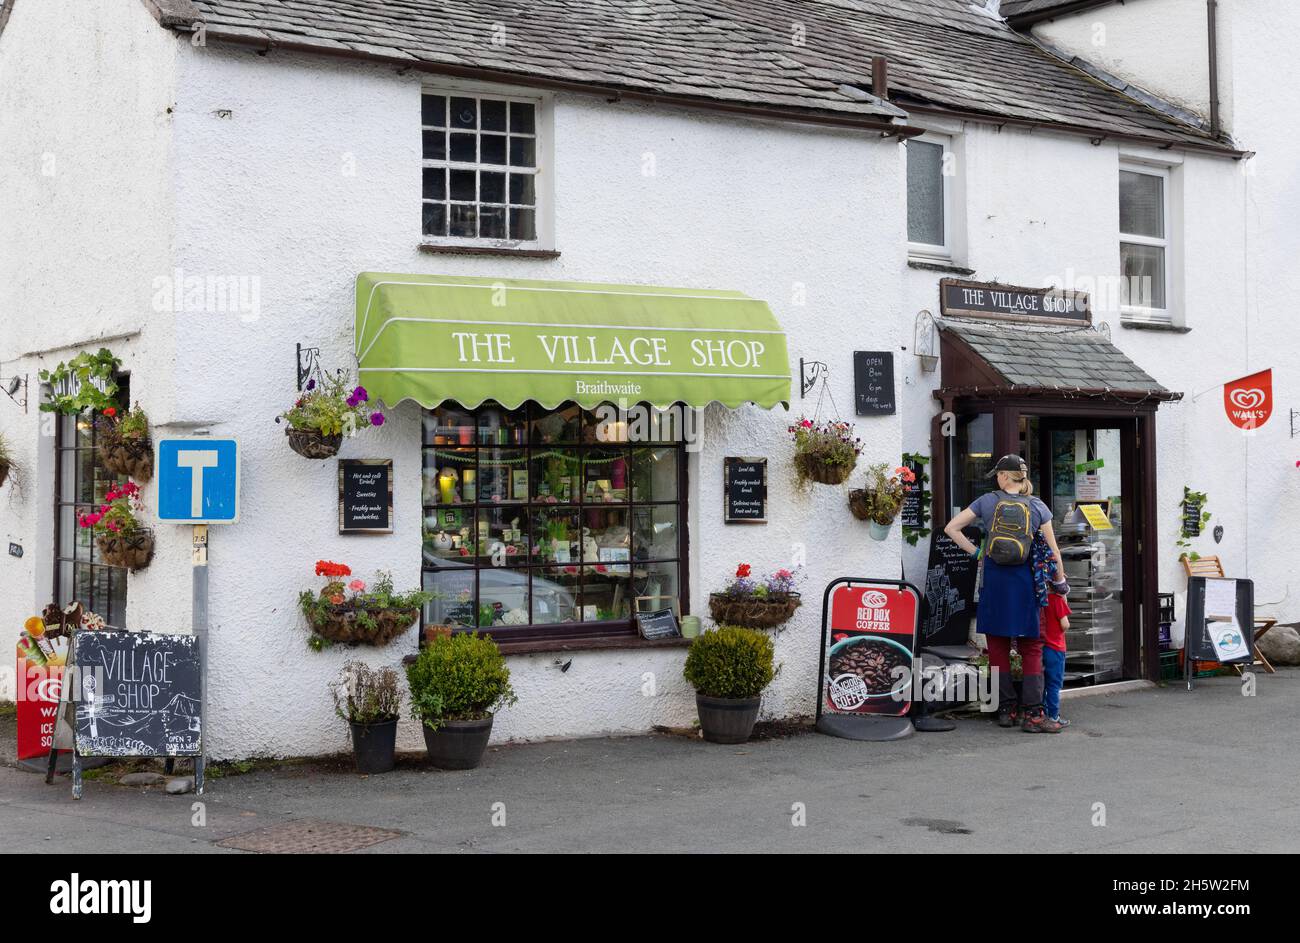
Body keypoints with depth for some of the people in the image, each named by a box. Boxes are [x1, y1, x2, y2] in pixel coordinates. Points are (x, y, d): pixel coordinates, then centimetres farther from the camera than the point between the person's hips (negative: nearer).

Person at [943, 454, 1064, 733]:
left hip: (994, 581, 1)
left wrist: (975, 552, 8)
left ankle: (1006, 710, 11)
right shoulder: (1037, 507, 2)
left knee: (998, 648, 10)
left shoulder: (987, 501, 3)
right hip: (1025, 582, 0)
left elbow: (951, 528, 3)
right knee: (1031, 649, 5)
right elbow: (1053, 552, 2)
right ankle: (1031, 714, -2)